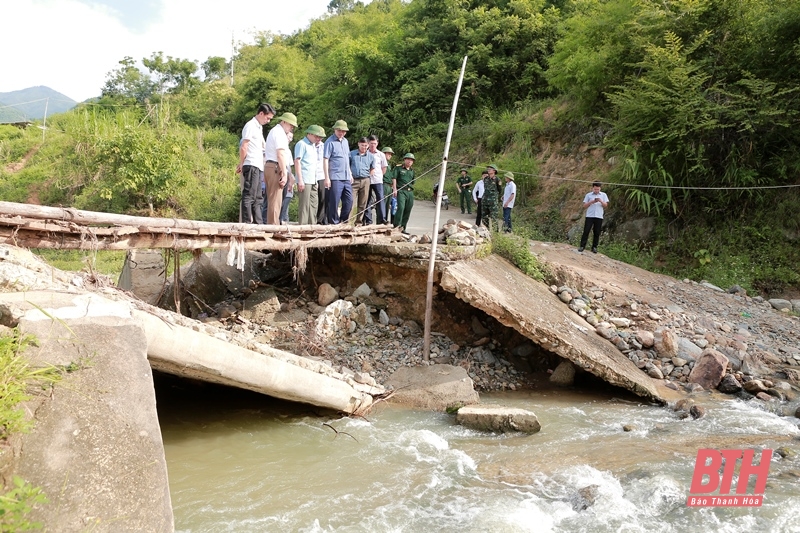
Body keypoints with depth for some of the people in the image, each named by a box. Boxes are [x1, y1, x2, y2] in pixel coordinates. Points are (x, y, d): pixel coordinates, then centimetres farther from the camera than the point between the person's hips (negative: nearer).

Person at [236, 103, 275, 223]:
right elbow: (243, 148, -11)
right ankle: (247, 222, -8)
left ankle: (257, 222, 13)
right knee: (249, 195, -9)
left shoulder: (259, 127, 20)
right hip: (251, 165, -9)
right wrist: (242, 164, -4)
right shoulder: (250, 126, -7)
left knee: (257, 197, 10)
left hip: (258, 167, 9)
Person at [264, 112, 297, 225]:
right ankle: (273, 225, -13)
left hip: (269, 166, 10)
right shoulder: (279, 132, -7)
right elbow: (280, 154, -16)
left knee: (272, 199, 10)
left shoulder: (274, 131, 25)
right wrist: (284, 174, -18)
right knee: (275, 199, -11)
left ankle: (271, 224, 10)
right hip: (276, 168, -10)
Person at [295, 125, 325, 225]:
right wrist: (300, 180, -19)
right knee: (304, 205, -7)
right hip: (304, 181, -9)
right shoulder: (302, 144, -7)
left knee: (313, 204, 11)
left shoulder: (313, 145, 19)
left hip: (313, 181, 9)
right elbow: (297, 161, -13)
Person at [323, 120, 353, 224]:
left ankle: (343, 221, 20)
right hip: (335, 178, -7)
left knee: (349, 201, 9)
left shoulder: (345, 141, 16)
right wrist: (327, 177, -16)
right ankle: (334, 223, 5)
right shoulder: (330, 142, -6)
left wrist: (350, 174, 20)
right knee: (334, 202, -3)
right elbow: (325, 160, -10)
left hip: (346, 178, 7)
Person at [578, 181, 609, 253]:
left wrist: (601, 201, -14)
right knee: (586, 231, -6)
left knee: (597, 233, 1)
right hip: (589, 216, -1)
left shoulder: (603, 195, 11)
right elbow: (584, 206, 5)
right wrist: (591, 202, -11)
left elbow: (605, 205, 5)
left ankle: (594, 247, 7)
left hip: (599, 217, 1)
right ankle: (582, 246, -4)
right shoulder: (588, 195, 9)